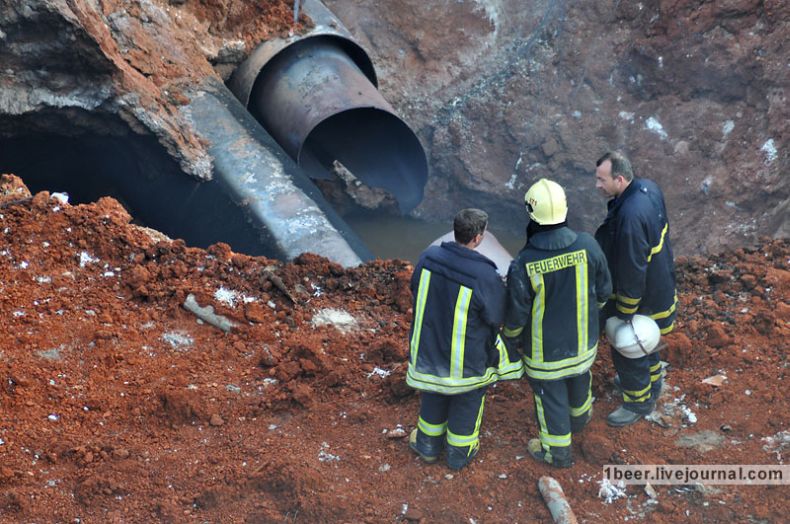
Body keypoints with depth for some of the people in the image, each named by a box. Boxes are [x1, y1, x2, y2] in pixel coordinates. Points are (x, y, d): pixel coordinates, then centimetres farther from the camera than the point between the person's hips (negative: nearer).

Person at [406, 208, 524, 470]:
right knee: (466, 401, 23)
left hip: (429, 346, 4)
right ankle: (459, 453, 43)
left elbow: (416, 292, 2)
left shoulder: (428, 257, -16)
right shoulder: (486, 277, -31)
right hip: (468, 358, -4)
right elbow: (496, 318, -17)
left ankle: (428, 444, 49)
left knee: (433, 396, 29)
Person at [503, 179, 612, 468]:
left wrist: (512, 340, 3)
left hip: (545, 347, -3)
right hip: (583, 337, 4)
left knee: (550, 395, 19)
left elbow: (516, 313, -18)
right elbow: (603, 289, -6)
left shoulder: (523, 264, -32)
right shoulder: (587, 245, -22)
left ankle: (556, 451, 40)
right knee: (578, 377, 32)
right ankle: (579, 416, 61)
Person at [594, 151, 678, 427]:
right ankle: (651, 380, 54)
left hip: (643, 297, -9)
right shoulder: (648, 188, -9)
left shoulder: (630, 217, -38)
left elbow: (632, 272, -30)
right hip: (660, 283, 9)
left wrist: (625, 313, -18)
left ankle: (639, 401, 33)